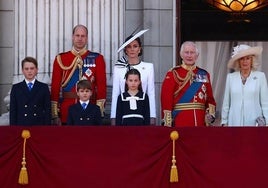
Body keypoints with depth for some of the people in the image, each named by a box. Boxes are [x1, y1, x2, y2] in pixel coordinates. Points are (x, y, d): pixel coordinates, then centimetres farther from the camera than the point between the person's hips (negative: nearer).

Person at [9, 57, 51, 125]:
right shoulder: (16, 88, 9)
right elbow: (13, 111, 7)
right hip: (21, 126, 0)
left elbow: (47, 110, 5)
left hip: (39, 127, 0)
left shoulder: (44, 87, 8)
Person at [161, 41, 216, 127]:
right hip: (180, 122, -4)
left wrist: (211, 113, -3)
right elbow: (166, 99, -5)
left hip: (201, 122, 4)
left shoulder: (204, 75, 13)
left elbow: (210, 99, 15)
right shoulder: (173, 74, 0)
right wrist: (167, 123, -12)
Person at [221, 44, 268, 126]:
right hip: (235, 122, 2)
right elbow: (226, 103, 10)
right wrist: (224, 122, 8)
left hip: (254, 122, -2)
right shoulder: (230, 77, 7)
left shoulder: (260, 76, 1)